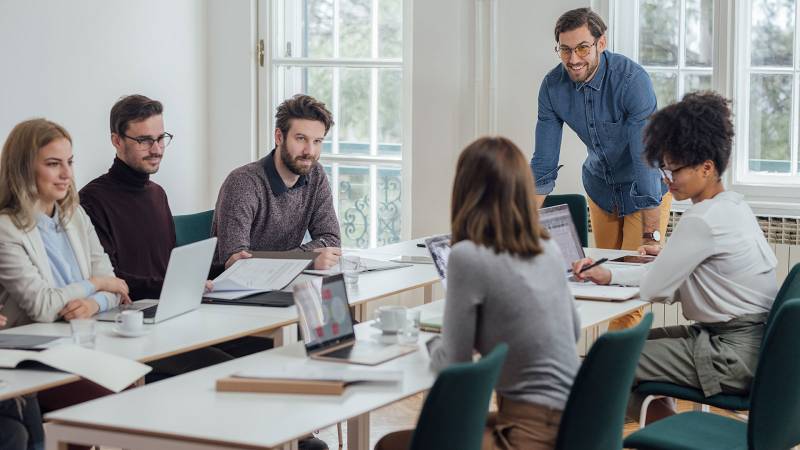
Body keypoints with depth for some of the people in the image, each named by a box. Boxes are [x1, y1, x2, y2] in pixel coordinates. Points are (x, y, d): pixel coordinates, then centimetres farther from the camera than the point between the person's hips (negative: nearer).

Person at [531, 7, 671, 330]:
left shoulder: (632, 80, -30)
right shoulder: (553, 86, -15)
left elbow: (647, 160, -33)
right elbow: (543, 165, -9)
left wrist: (651, 236, -36)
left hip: (645, 190, -5)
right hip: (601, 186, 5)